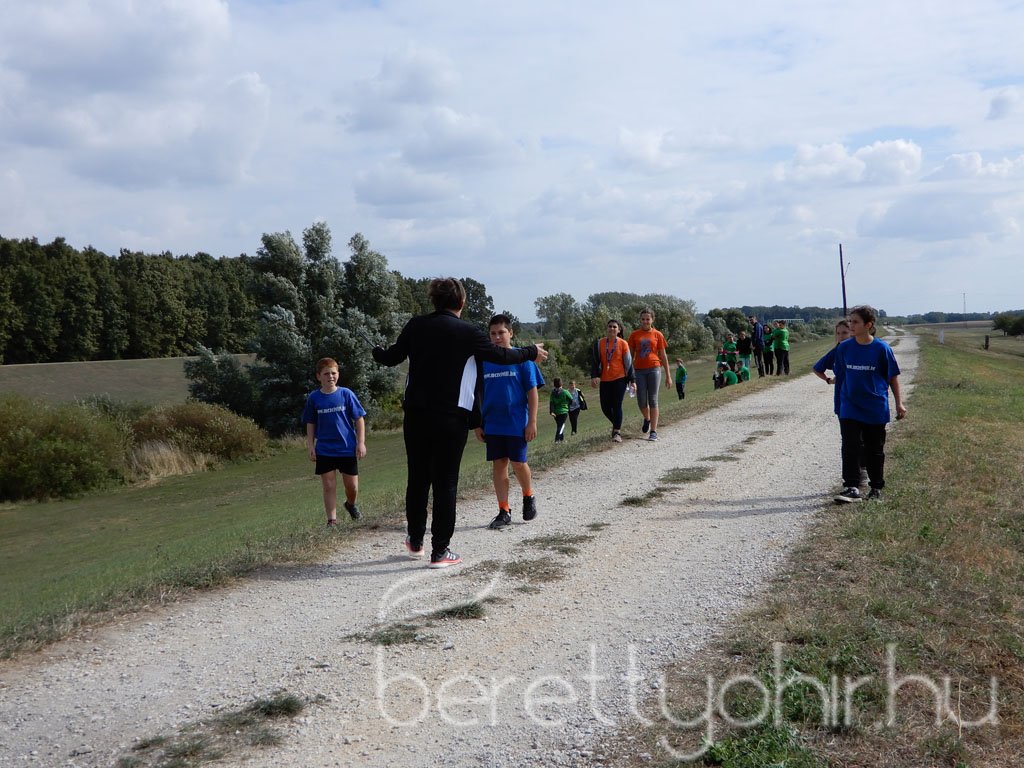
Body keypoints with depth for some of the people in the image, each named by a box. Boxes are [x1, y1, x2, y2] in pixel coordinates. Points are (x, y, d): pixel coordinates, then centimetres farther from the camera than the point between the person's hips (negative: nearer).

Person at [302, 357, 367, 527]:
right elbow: (310, 424, 7)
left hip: (348, 449, 0)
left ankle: (351, 504, 39)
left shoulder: (346, 394, -5)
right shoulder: (313, 398, -1)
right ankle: (332, 520, 9)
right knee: (329, 486, 1)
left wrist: (361, 443, -5)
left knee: (352, 486, 8)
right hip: (324, 451, 0)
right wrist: (310, 446, 1)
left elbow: (359, 419, -1)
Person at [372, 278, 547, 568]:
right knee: (445, 484, 2)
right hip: (451, 419, -3)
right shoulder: (467, 332, -6)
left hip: (416, 415, 3)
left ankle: (415, 541, 27)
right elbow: (500, 355, 3)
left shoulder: (416, 326, 2)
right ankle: (440, 552, 5)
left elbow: (391, 357, 12)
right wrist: (531, 352, 20)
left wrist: (377, 351, 35)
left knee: (417, 479, 15)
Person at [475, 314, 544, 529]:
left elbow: (532, 392, -4)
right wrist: (478, 424, 8)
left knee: (518, 464, 1)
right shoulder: (484, 361, 5)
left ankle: (529, 497, 29)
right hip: (492, 425, 4)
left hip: (516, 423, -3)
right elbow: (479, 394, 11)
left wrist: (532, 422, -8)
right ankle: (504, 512, 14)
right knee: (498, 466, 6)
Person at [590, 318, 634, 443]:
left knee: (617, 406, -8)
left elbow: (628, 362, 2)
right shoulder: (599, 343, 5)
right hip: (605, 380, 3)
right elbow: (595, 360, 3)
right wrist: (594, 376, -9)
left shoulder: (623, 344, 0)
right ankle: (616, 425, 31)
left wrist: (631, 380, 1)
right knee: (605, 407, 4)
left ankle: (617, 433, -5)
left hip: (620, 378, -3)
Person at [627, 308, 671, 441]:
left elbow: (663, 356, 8)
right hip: (639, 370, 1)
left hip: (654, 369, -1)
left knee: (653, 400, -3)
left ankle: (653, 431, 0)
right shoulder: (634, 335, 7)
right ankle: (647, 419, 31)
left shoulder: (657, 335, 5)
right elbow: (630, 355, 10)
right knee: (641, 401, -1)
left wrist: (667, 375, 7)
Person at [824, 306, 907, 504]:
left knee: (875, 450, 9)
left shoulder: (882, 348, -8)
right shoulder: (844, 348, -1)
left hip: (876, 409, -1)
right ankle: (852, 487, -7)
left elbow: (893, 377, 0)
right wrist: (843, 395, 13)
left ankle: (876, 487, 22)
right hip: (850, 408, 2)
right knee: (850, 448, -8)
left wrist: (899, 403, -1)